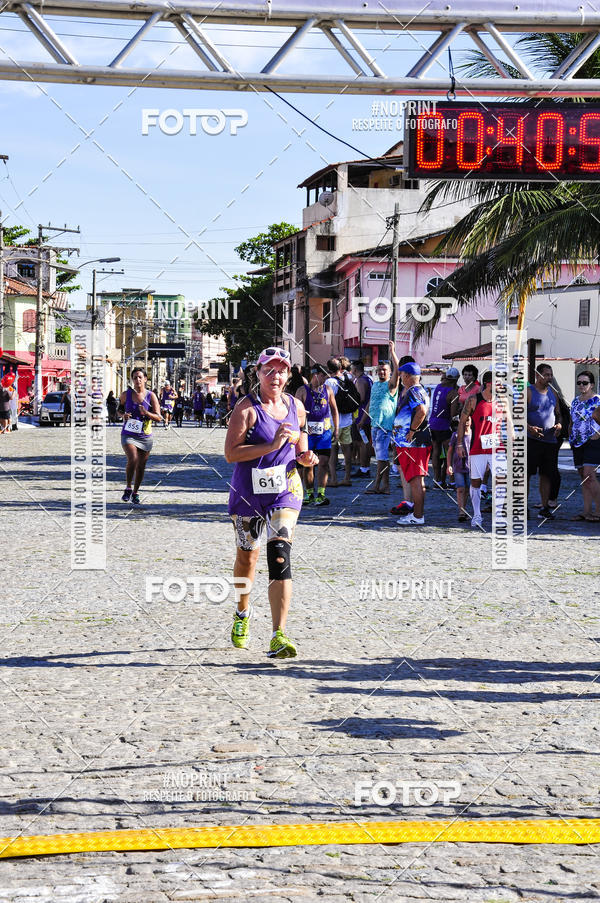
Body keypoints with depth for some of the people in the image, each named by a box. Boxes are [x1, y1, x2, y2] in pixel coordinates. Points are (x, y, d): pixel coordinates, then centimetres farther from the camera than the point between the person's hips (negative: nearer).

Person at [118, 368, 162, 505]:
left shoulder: (151, 396, -4)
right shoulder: (126, 394, 0)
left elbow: (159, 418, -6)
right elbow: (119, 408, 18)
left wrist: (146, 413, -24)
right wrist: (123, 414, -5)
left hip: (145, 436, 1)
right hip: (128, 435, -1)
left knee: (141, 466, 7)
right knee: (133, 459, -24)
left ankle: (135, 493, 27)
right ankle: (128, 488, -4)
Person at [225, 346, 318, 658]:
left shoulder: (296, 406, 7)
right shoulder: (247, 408, -9)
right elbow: (231, 453, -17)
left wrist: (305, 457, -2)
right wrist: (272, 445, -24)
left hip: (285, 491, 2)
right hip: (249, 492, -2)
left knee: (280, 556, -15)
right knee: (246, 557, 13)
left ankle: (279, 636, -21)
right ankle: (242, 613, 44)